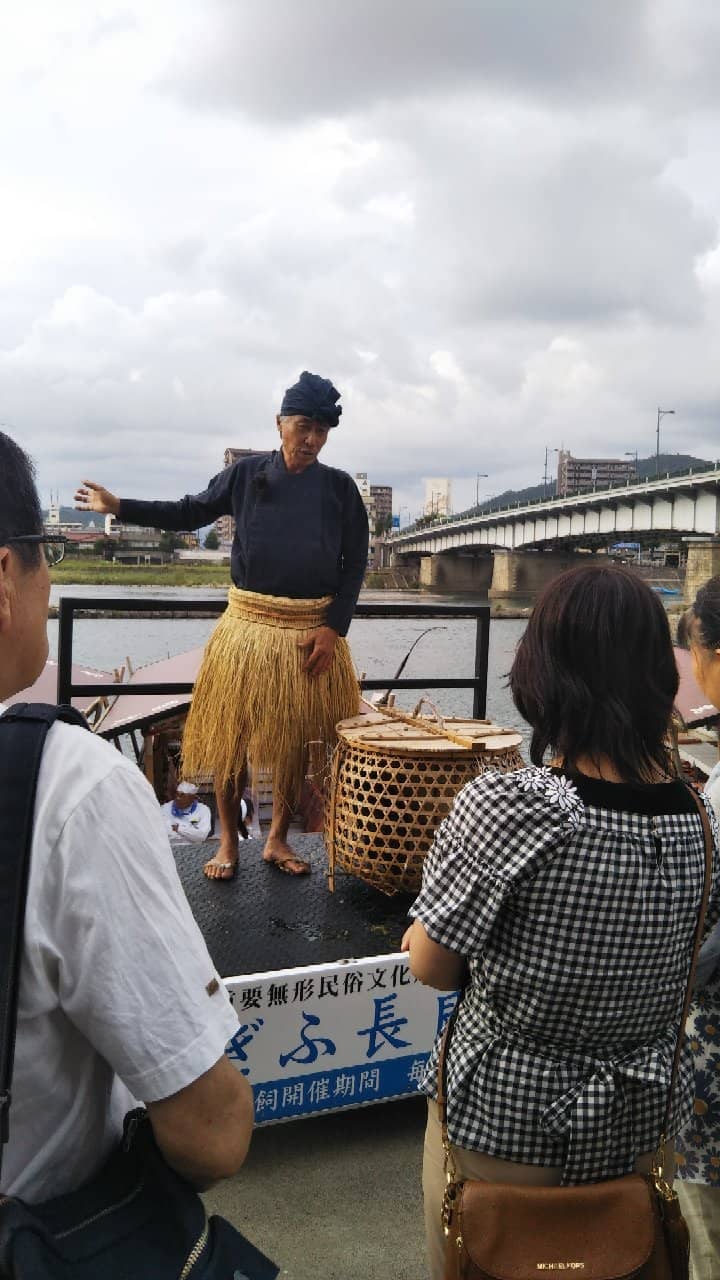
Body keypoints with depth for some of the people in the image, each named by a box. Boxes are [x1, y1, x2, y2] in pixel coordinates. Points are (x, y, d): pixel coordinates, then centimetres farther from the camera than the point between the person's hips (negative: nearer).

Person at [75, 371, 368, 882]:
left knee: (297, 740, 7)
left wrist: (334, 627, -7)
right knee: (232, 735, 4)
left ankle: (278, 839, 24)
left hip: (314, 630, 0)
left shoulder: (339, 488, 2)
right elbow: (190, 513, 13)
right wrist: (120, 507, 6)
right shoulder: (247, 473, 3)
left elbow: (355, 563, 2)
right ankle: (228, 842, 19)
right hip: (247, 625, 0)